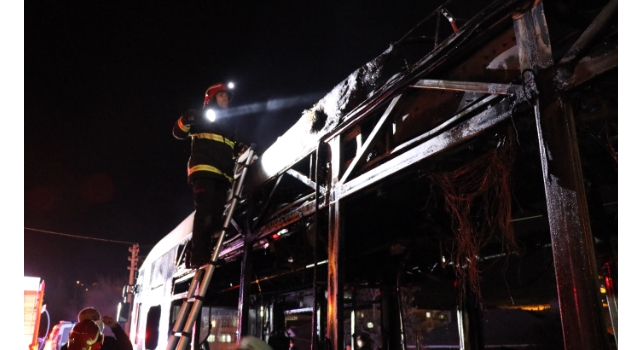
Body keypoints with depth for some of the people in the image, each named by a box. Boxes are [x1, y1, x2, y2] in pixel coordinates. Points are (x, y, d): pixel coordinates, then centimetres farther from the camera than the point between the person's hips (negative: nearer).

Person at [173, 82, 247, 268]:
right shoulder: (201, 117, 13)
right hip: (204, 171, -6)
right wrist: (185, 121, -16)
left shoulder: (230, 123, 30)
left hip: (223, 175, 7)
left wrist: (242, 148, 14)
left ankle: (195, 256, 4)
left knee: (216, 216, 0)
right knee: (205, 212, -19)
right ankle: (199, 257, -22)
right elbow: (179, 133, 6)